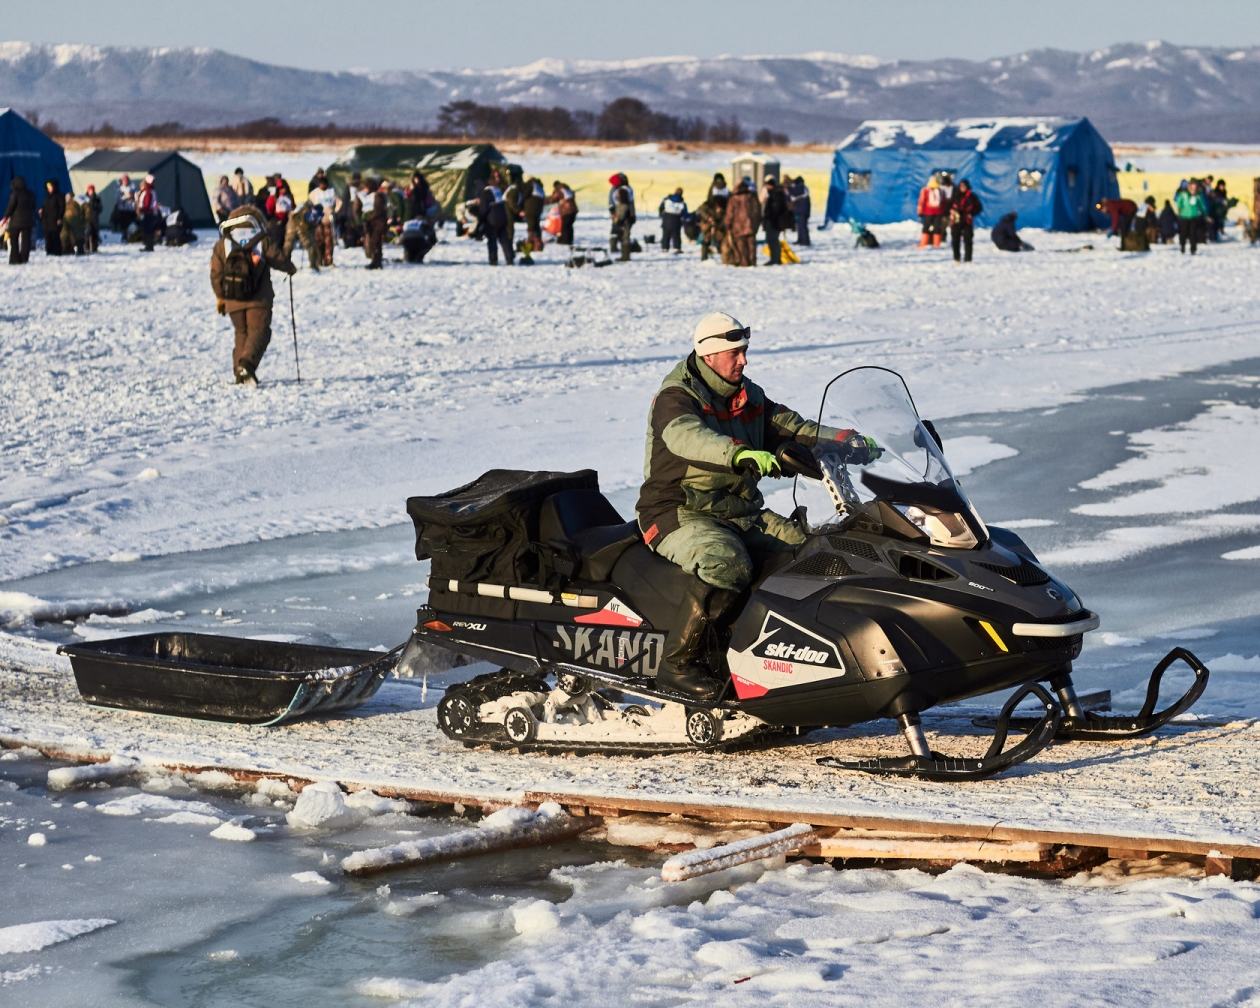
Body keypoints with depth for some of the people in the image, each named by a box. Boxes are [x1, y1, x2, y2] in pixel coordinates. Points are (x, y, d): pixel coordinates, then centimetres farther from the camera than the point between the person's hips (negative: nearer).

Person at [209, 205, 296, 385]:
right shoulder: (263, 242, 1)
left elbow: (216, 274, 8)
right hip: (259, 300, -3)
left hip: (233, 301, 3)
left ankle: (240, 373, 9)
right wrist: (290, 269, 27)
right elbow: (279, 260, 5)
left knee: (242, 333, 17)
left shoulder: (222, 245, 9)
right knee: (258, 331, -3)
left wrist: (220, 296, 18)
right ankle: (247, 363, -29)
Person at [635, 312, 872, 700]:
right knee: (729, 566, -36)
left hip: (743, 514, 8)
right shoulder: (676, 398, -13)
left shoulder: (751, 399, 13)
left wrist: (846, 439, -3)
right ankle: (677, 664, -29)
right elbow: (686, 436, -35)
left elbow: (794, 429, 15)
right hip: (680, 516, -8)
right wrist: (742, 453, -53)